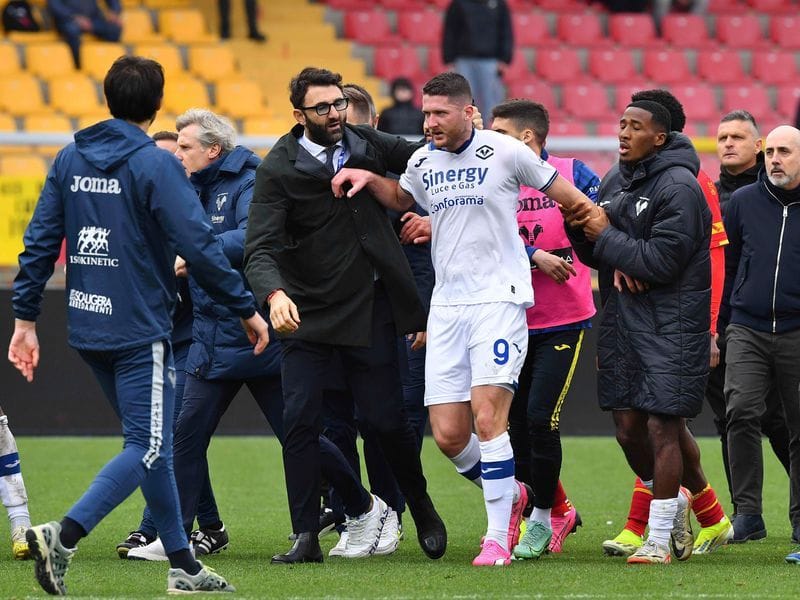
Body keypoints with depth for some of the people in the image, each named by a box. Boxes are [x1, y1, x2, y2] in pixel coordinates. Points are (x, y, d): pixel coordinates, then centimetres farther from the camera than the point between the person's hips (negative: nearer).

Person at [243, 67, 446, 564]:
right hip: (307, 313, -2)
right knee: (299, 420, -8)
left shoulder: (369, 145, 1)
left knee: (387, 419, 3)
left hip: (371, 308, 2)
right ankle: (306, 533, 1)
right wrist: (275, 294, -37)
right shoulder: (278, 170, -10)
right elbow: (260, 249, -18)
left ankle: (422, 507, 27)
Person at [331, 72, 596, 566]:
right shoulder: (422, 162, 11)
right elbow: (402, 198, 34)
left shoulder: (504, 152, -6)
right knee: (448, 433, -2)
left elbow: (568, 196, 4)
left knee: (487, 417, -17)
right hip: (447, 307, 5)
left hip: (499, 299, -5)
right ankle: (510, 493, 26)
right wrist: (369, 179, 15)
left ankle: (498, 538, -7)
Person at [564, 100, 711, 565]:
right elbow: (595, 255, 16)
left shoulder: (679, 188, -13)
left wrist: (605, 236, -14)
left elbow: (661, 261, -20)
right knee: (628, 426, 9)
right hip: (623, 321, 8)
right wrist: (580, 226, -5)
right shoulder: (615, 181, 12)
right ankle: (673, 498, 33)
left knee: (662, 426, -8)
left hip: (671, 325, -8)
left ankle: (660, 538, -4)